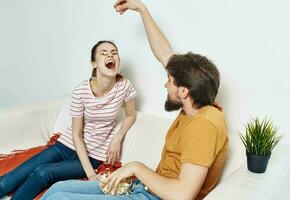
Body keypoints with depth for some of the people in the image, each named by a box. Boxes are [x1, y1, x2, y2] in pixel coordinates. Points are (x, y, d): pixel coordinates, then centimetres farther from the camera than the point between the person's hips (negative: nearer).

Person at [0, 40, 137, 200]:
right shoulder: (80, 92, -17)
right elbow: (76, 134, -11)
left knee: (42, 173, -26)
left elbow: (131, 115, 5)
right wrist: (90, 173, -19)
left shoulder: (124, 86, -15)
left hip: (93, 155, 0)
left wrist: (117, 138, -12)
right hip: (68, 145, 1)